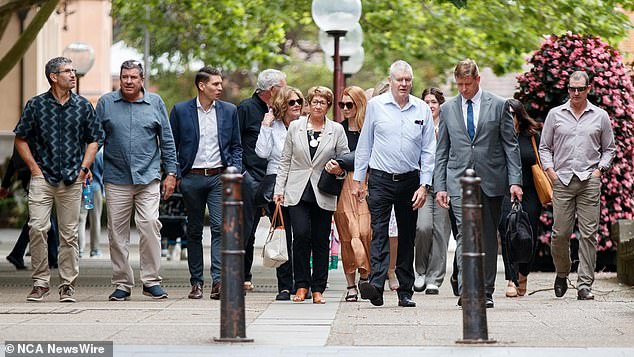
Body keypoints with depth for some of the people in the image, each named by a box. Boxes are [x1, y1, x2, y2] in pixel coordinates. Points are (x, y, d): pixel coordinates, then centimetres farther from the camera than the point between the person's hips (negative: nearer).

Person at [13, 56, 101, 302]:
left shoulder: (83, 106, 8)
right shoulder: (36, 105, 3)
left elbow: (93, 140, 14)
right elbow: (21, 139, 8)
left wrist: (83, 168, 2)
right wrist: (34, 168, -1)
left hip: (72, 180, 1)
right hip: (42, 178, -1)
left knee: (69, 234, 2)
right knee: (37, 228, -12)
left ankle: (67, 285, 9)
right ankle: (40, 283, -2)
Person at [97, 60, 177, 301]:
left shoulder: (155, 103, 8)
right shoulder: (106, 103, 8)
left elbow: (167, 141, 11)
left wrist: (171, 173, 6)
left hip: (148, 178, -1)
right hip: (116, 179, 1)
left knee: (150, 226, -12)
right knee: (117, 231, 2)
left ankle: (151, 281, -4)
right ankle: (122, 284, 10)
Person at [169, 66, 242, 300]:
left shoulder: (229, 111, 7)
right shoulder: (181, 110, 2)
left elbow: (236, 146, 13)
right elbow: (171, 145, 6)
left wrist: (234, 172, -1)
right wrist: (175, 175, -3)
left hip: (219, 177, 0)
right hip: (192, 178, 0)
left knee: (220, 227, -13)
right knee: (194, 231, 7)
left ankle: (218, 281, -17)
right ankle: (196, 282, 13)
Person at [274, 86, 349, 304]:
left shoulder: (337, 130, 6)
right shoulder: (295, 127, 7)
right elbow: (285, 161, 10)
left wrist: (339, 170, -10)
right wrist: (279, 189, 4)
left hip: (323, 194, 0)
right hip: (298, 192, 0)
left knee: (321, 241, 2)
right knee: (301, 235, -13)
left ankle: (318, 289, 10)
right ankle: (301, 285, -2)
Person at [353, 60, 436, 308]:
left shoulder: (422, 110, 4)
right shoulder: (375, 105, 1)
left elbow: (428, 151, 6)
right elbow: (364, 145, 7)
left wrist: (424, 185, -1)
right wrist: (358, 179, 6)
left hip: (410, 180, 2)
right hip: (380, 179, -2)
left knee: (407, 236, 7)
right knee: (379, 232, -13)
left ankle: (405, 291, 12)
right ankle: (376, 285, -24)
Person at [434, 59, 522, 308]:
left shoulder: (498, 105, 3)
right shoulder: (448, 109, 10)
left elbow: (511, 145, 3)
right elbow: (442, 151, 12)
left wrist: (515, 180, -5)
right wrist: (440, 186, 4)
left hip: (491, 181, 0)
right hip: (459, 182, 0)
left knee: (488, 237, 5)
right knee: (465, 234, -12)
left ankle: (486, 292, 13)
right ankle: (466, 290, -18)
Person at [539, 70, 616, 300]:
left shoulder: (600, 116, 11)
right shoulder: (555, 114, 10)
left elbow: (609, 149, 17)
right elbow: (544, 147, 14)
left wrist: (599, 169, 2)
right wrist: (550, 170, 0)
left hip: (589, 181, 0)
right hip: (562, 180, 0)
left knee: (588, 234, -5)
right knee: (560, 233, -3)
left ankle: (585, 284, -3)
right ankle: (562, 274, 21)